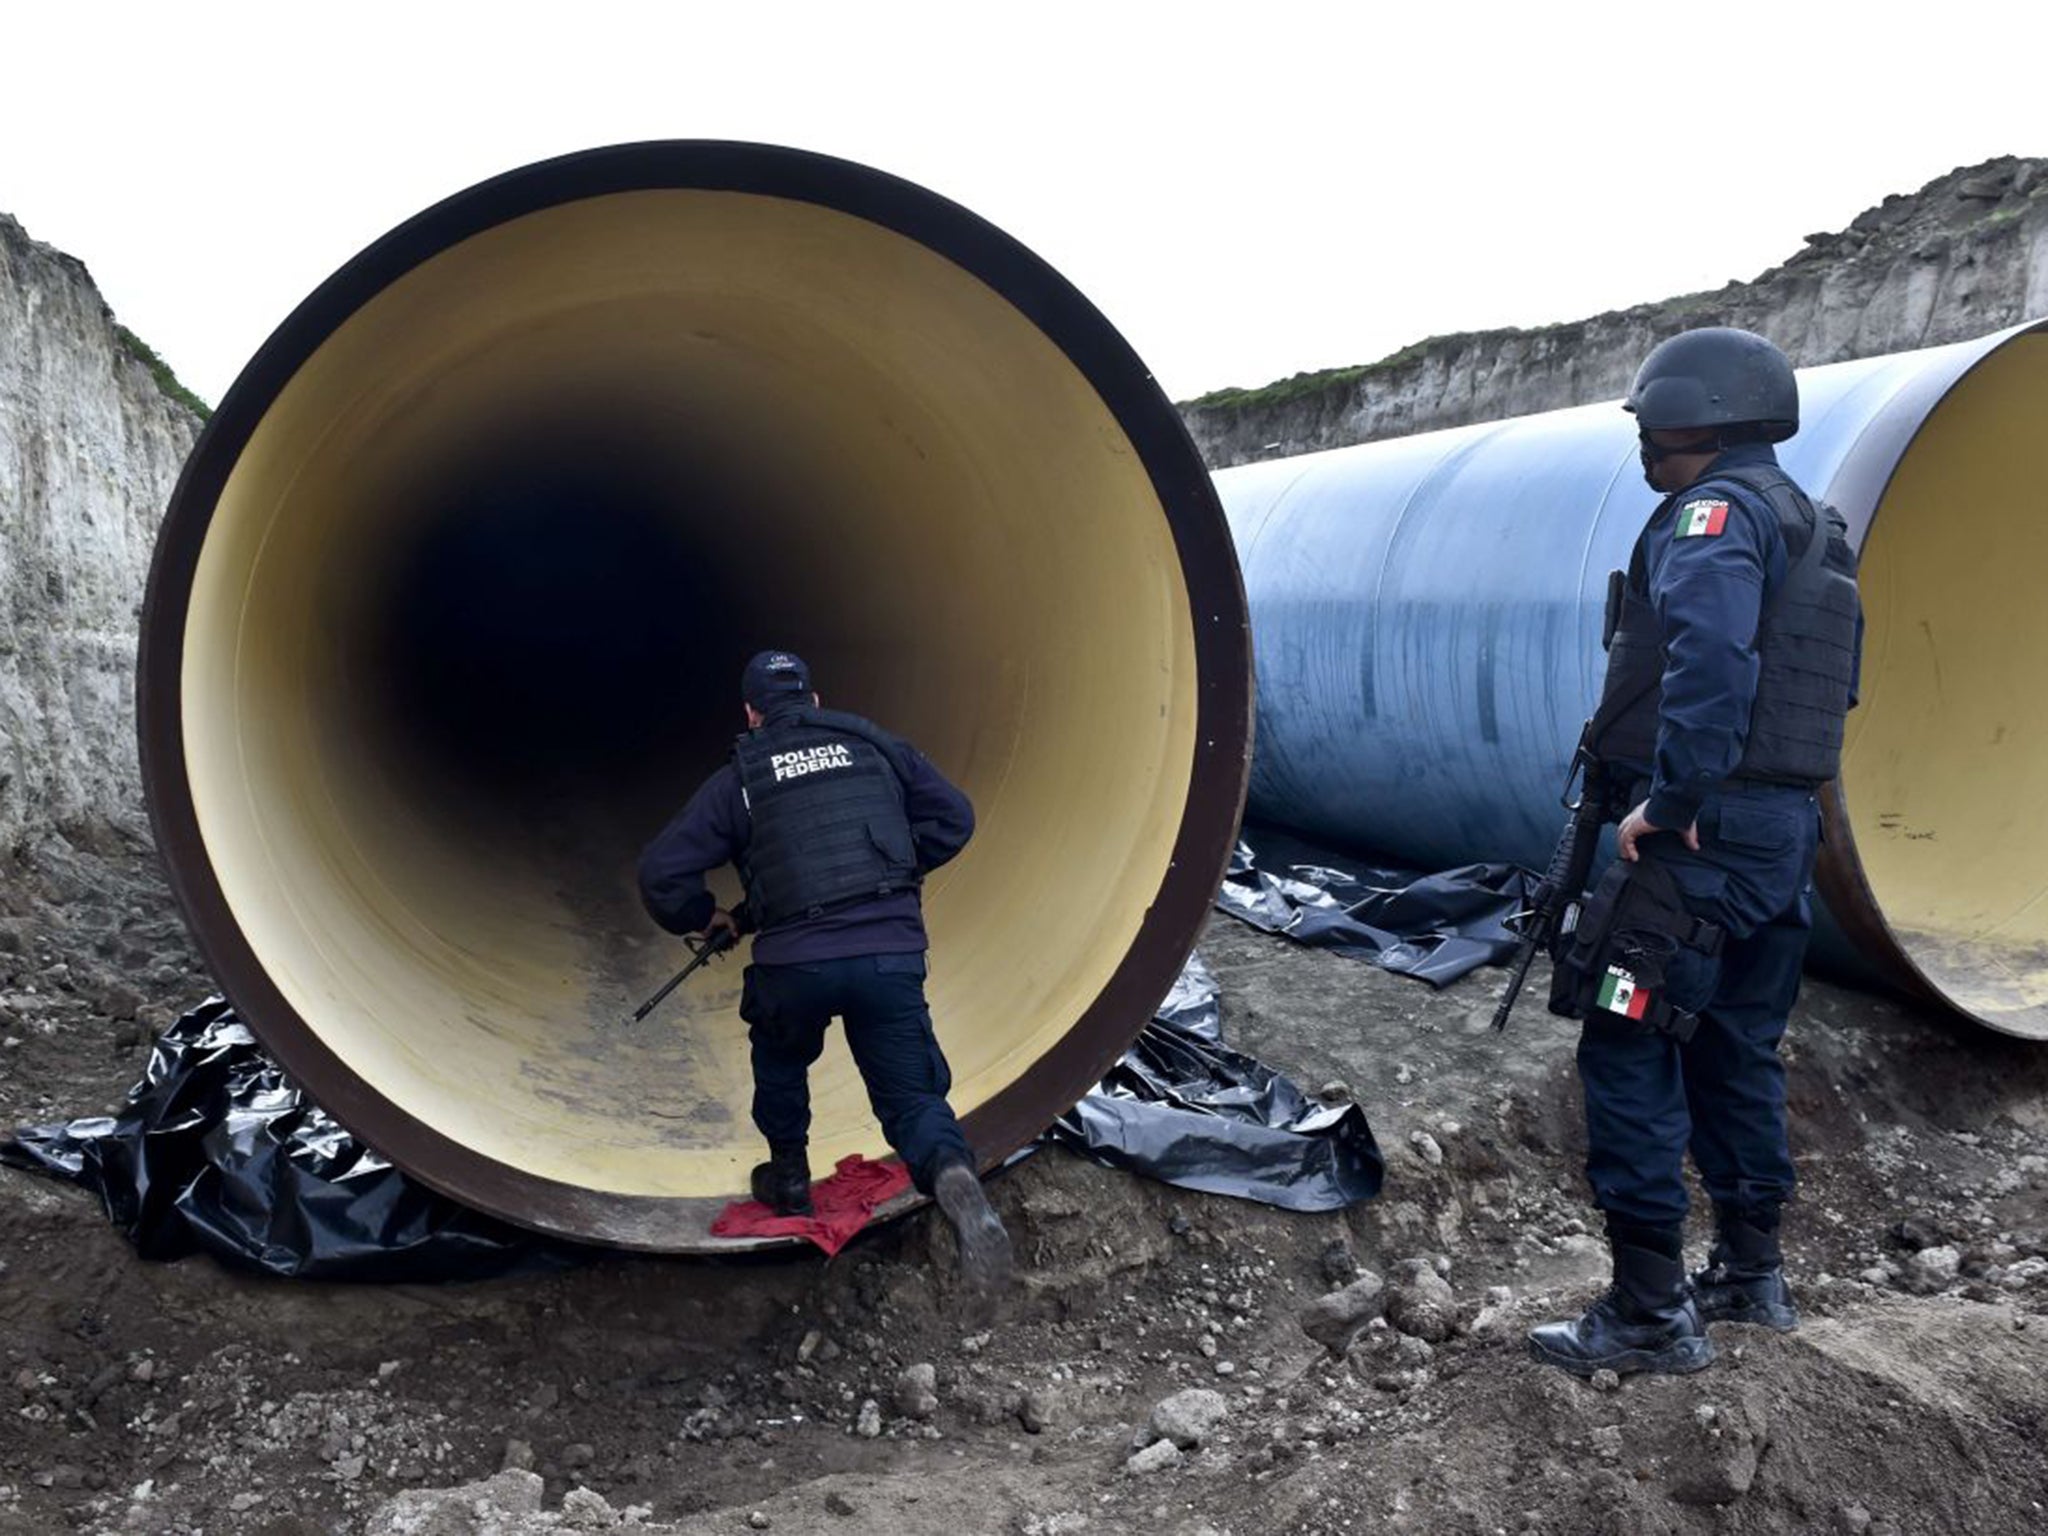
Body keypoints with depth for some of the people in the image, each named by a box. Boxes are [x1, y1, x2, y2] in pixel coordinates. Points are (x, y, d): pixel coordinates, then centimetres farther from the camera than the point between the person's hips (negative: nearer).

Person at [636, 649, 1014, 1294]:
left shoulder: (737, 780, 8)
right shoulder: (875, 746, 14)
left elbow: (661, 872, 5)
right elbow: (953, 818, 16)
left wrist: (703, 917, 24)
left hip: (796, 962, -1)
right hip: (894, 953, 1)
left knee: (779, 1057, 31)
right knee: (911, 1096, 7)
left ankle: (789, 1180, 36)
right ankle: (952, 1175, -22)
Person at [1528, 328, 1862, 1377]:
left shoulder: (1719, 509, -10)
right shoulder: (1810, 528, 20)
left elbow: (1711, 651, -28)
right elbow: (1825, 689, 23)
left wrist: (1672, 798, -24)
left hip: (1701, 832, -10)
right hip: (1787, 829, 10)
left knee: (1629, 1056, -6)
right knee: (1736, 1054, 19)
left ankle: (1651, 1314, -3)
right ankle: (1751, 1274, 30)